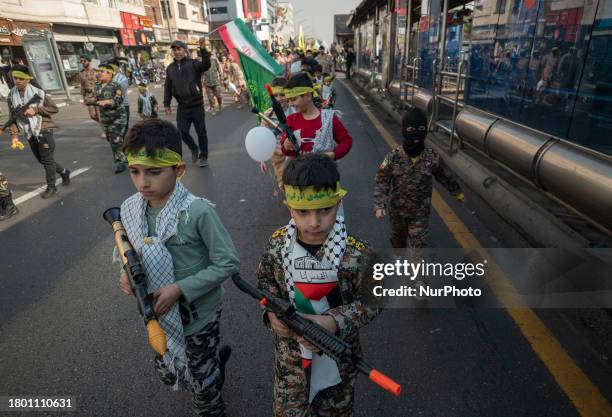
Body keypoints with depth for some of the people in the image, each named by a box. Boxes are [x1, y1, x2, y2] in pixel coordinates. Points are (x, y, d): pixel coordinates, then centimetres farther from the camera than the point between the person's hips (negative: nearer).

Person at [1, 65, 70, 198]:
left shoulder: (39, 92, -9)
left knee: (47, 159, -2)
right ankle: (64, 172, 36)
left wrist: (36, 109, -19)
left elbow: (54, 108, -6)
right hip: (29, 133, 6)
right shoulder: (11, 96, 4)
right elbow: (13, 117, 7)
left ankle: (51, 187, 8)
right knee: (41, 160, 14)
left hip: (44, 130, -6)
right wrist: (14, 134, -2)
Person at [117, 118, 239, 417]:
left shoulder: (198, 211, -28)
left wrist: (179, 289, -26)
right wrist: (128, 273, -13)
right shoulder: (130, 208, -9)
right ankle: (216, 357, 54)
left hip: (198, 313, -5)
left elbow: (227, 263, -22)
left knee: (202, 384, 18)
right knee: (168, 373, 28)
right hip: (161, 312, 6)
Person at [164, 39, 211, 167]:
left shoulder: (193, 63, -3)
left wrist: (203, 49, -34)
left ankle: (203, 156, 18)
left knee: (201, 132, 3)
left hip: (197, 105, -3)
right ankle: (194, 149, 31)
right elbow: (167, 87, 11)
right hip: (182, 108, 4)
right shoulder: (170, 68, 9)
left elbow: (206, 65, -23)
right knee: (182, 132, 4)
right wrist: (166, 104, 6)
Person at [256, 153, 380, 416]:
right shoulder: (277, 244, -15)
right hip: (290, 352, 1)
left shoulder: (357, 253, -24)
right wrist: (272, 311, -15)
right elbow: (265, 280, 3)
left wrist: (336, 322, -27)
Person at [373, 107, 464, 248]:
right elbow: (381, 182, -13)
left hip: (420, 212, 0)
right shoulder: (394, 156, -18)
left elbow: (444, 177, 4)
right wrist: (379, 206, -22)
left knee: (418, 245, 4)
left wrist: (457, 192, 17)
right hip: (397, 210, 1)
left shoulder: (433, 157, -15)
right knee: (398, 239, 24)